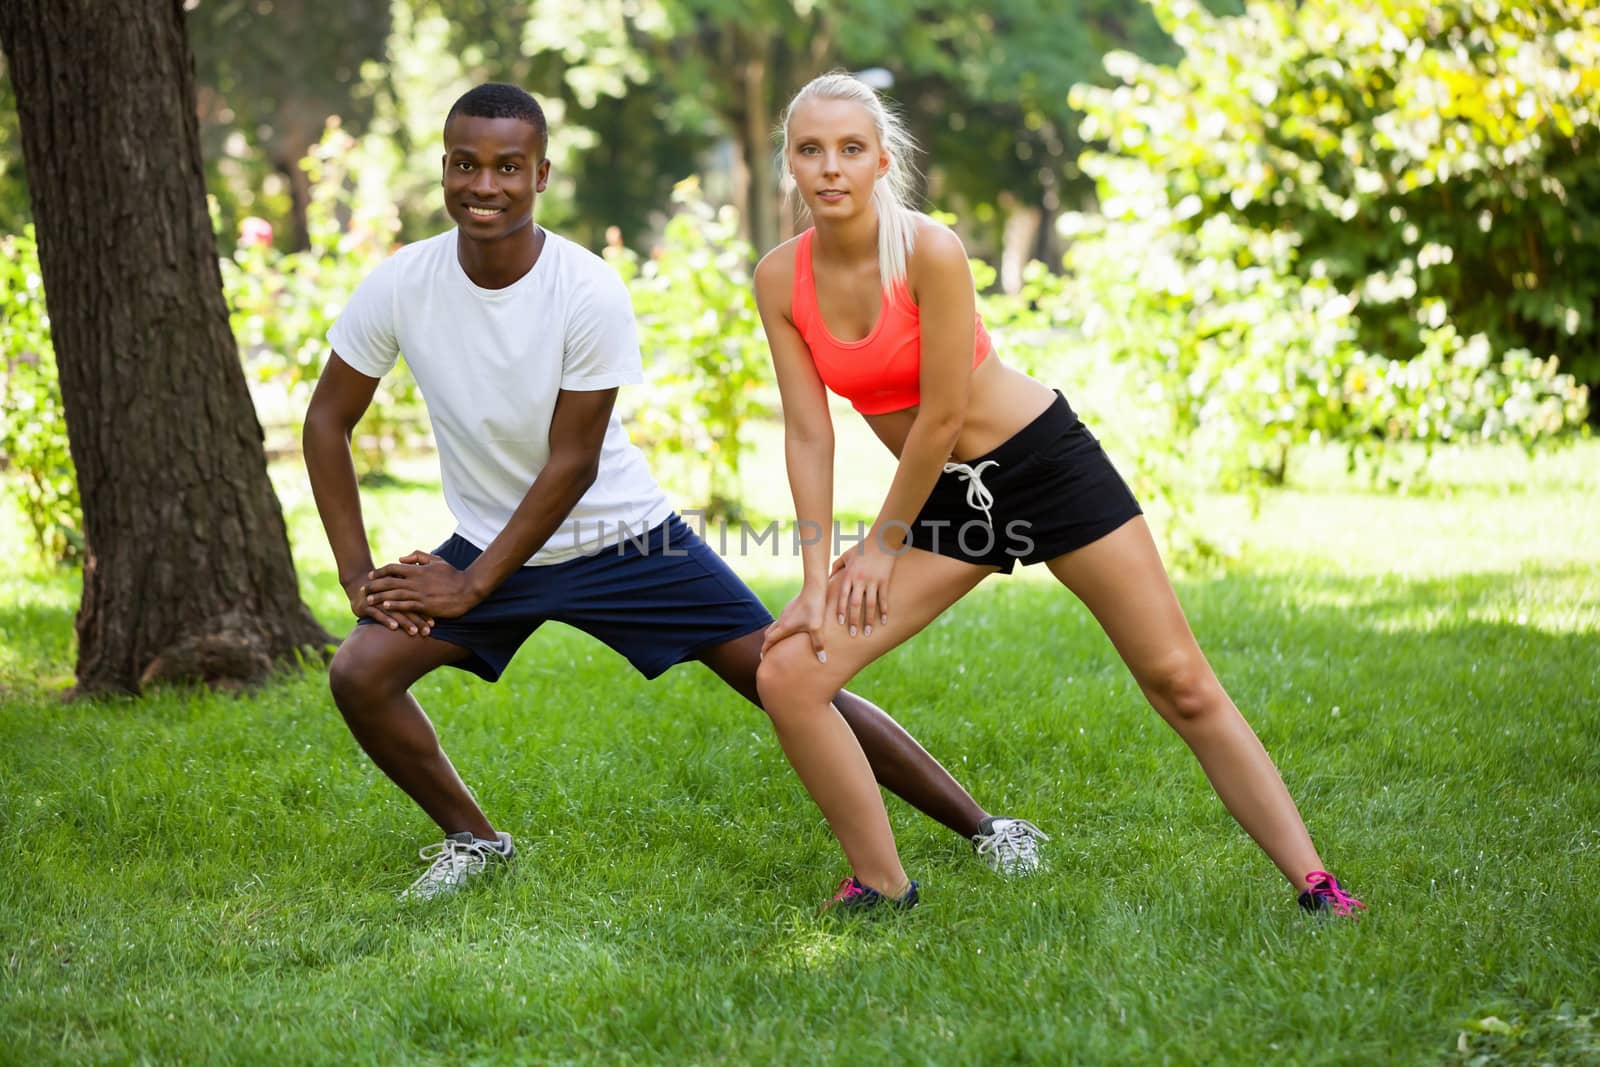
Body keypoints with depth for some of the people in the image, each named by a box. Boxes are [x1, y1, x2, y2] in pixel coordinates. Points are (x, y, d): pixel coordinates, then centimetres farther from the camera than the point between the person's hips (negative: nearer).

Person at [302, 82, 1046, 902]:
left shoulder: (590, 292, -23)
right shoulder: (400, 286, -14)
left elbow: (571, 466, -18)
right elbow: (327, 420, -2)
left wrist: (472, 586, -18)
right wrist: (357, 574, -10)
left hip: (624, 536, -3)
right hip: (488, 540, 3)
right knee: (359, 674, -17)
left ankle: (983, 827, 6)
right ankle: (472, 839, 9)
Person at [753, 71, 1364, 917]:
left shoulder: (930, 252, -24)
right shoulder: (780, 279, -9)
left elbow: (941, 417, -19)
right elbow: (807, 433, -6)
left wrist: (882, 546, -11)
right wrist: (816, 574, -11)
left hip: (1044, 461, -4)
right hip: (944, 498, 5)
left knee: (1181, 683, -3)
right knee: (787, 673, -10)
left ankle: (1312, 881, 6)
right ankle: (882, 885, 4)